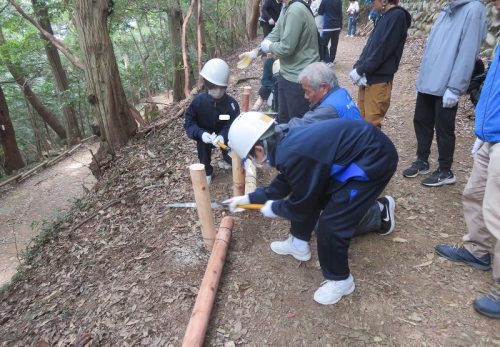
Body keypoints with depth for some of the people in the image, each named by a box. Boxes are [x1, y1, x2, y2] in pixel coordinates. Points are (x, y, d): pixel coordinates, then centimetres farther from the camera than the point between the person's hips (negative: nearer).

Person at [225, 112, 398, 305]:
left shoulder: (292, 155, -27)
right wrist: (249, 198, 25)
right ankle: (298, 243, 38)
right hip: (355, 150, 10)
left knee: (331, 224, -8)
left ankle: (339, 280, 16)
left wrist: (274, 208, 6)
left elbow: (301, 207, -13)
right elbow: (284, 183, 19)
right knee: (309, 194, 17)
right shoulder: (288, 142, 1)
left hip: (374, 159, -10)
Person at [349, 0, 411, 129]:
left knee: (371, 123, -5)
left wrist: (360, 71, -14)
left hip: (379, 80, -8)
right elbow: (370, 46, 14)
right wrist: (358, 68, -1)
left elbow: (383, 50, -17)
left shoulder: (398, 16, -10)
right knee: (362, 119, 14)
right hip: (367, 77, 8)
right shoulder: (385, 17, 16)